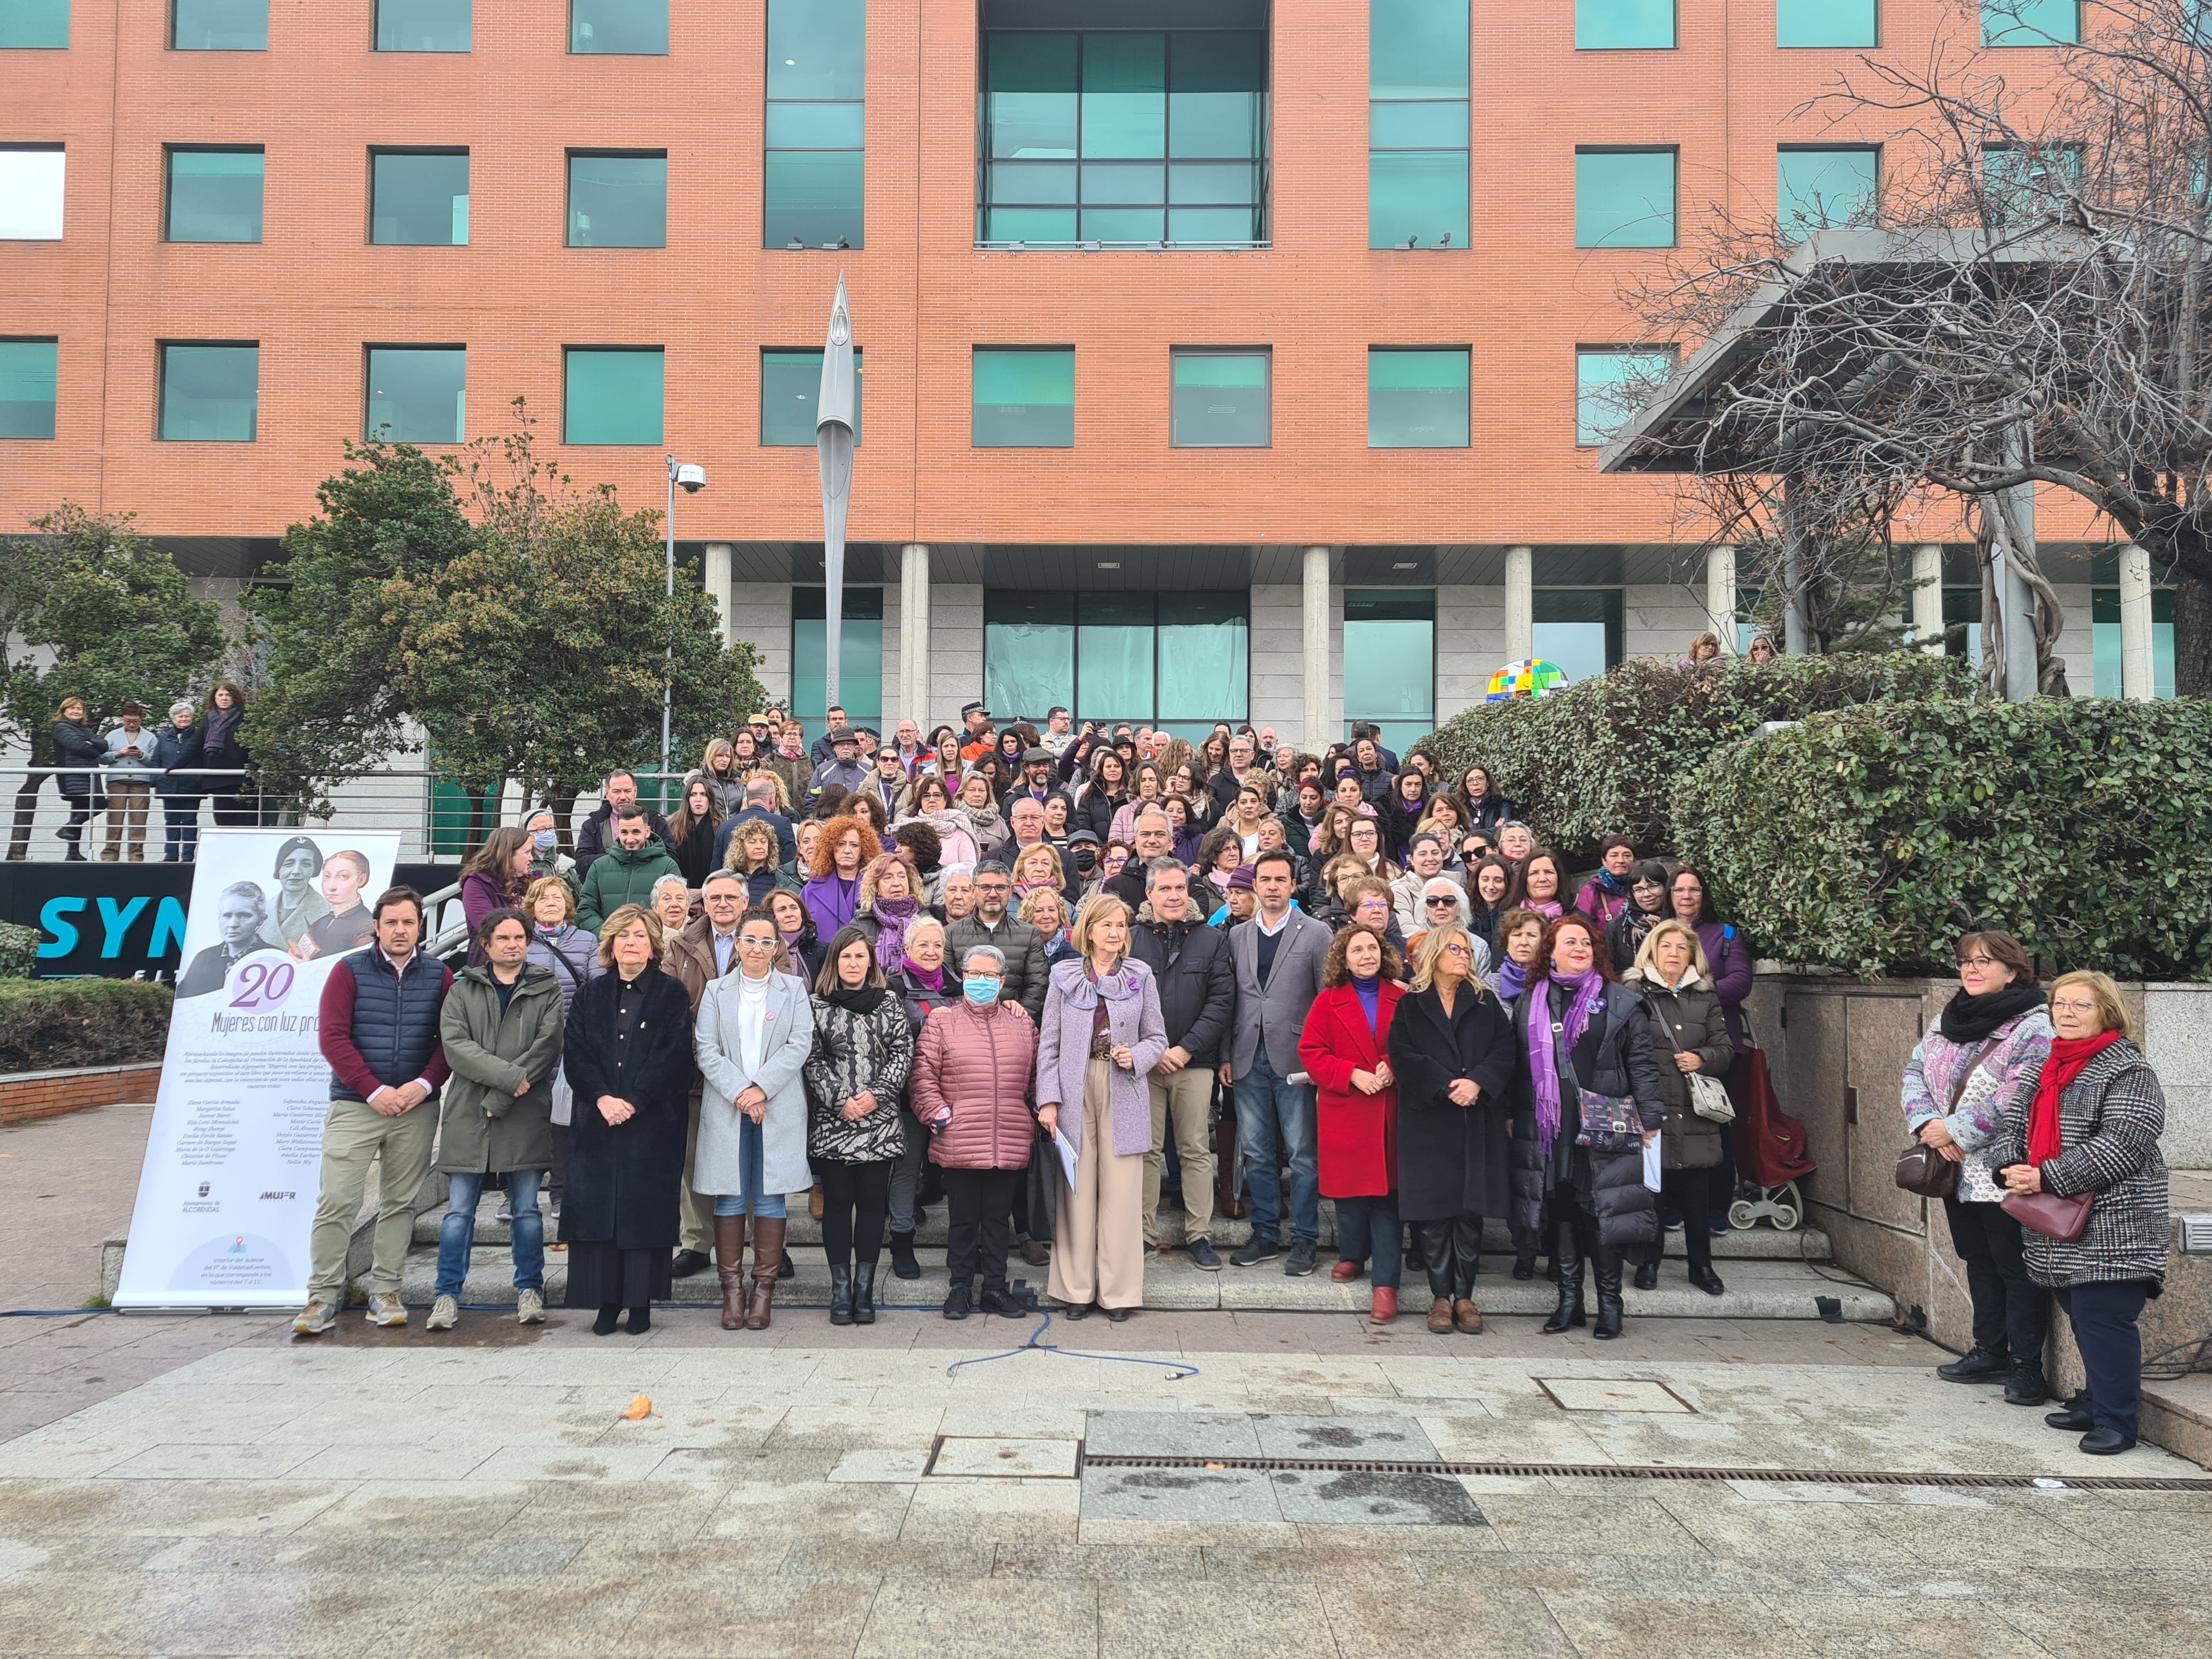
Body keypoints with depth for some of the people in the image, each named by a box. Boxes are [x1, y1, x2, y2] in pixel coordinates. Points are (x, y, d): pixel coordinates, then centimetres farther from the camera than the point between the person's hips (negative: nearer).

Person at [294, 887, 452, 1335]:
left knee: (400, 1202, 7)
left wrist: (424, 1085, -12)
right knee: (337, 1201, -5)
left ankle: (384, 1290, 16)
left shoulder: (439, 975, 6)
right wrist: (374, 1090, -13)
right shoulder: (350, 971, 1)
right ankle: (324, 1295, 3)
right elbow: (332, 1037, -6)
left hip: (417, 1109, 2)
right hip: (354, 1106, -2)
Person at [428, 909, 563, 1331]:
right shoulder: (462, 990, 10)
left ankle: (529, 1289, 16)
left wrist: (500, 1098, -12)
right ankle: (447, 1295, 10)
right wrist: (510, 1075, -16)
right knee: (459, 1211, 2)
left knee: (527, 1209, 5)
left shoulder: (547, 990, 8)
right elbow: (454, 1044, -4)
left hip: (526, 1117, 0)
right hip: (468, 1114, 0)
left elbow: (547, 1046, -4)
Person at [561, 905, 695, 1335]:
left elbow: (674, 1057, -7)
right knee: (598, 1206, 0)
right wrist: (602, 1098, -14)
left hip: (654, 1122, -3)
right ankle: (608, 1301, 8)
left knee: (646, 1208, -1)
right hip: (597, 1119, 3)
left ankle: (641, 1302, 6)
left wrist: (633, 1102, -15)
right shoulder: (590, 995, 12)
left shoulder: (672, 994, 2)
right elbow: (576, 1055, 2)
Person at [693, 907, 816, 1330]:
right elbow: (705, 1049, 2)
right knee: (730, 1199, 0)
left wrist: (762, 1088, -11)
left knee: (770, 1198, 0)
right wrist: (739, 1093, -11)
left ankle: (764, 1289, 6)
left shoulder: (793, 989, 9)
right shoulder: (716, 990, 11)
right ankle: (732, 1290, 6)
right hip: (726, 1108, 1)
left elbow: (801, 1045, -2)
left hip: (779, 1109, -1)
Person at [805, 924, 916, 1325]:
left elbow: (903, 1052, 3)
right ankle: (840, 1290, 11)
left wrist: (877, 1093, -10)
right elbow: (812, 1060, 0)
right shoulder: (818, 1005, 4)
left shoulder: (889, 1002, 8)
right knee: (837, 1204, 3)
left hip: (879, 1121, 1)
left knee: (872, 1203, 4)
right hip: (832, 1122, -1)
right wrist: (840, 1100, -11)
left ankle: (864, 1290, 12)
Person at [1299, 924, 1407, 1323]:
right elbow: (1311, 1052, 0)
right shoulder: (1329, 1002, 5)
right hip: (1345, 1112, 1)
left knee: (1388, 1192, -4)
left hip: (1390, 1114, 0)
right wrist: (1353, 1074, -11)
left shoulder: (1402, 1001, 4)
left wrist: (1394, 1068, -11)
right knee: (1349, 1189, 9)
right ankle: (1352, 1256, 32)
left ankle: (1385, 1282, -3)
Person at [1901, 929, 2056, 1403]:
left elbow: (2017, 1097, -22)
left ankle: (2026, 1365, 11)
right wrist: (1927, 1123, -10)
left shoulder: (2035, 1027, -13)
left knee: (2017, 1269, 1)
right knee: (1979, 1263, 17)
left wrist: (1955, 1130, -19)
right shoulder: (1947, 1022, 11)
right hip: (1958, 1171, 7)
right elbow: (1915, 1072, 7)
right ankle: (1990, 1352, 29)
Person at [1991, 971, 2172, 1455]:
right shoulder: (2048, 1069, 15)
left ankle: (2116, 1422, 3)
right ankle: (2095, 1405, 28)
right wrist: (2012, 1169, -5)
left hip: (2111, 1225, -7)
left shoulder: (2128, 1070, -10)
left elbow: (2121, 1145, -19)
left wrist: (2047, 1178, -20)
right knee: (2081, 1318, 16)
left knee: (2104, 1319, -6)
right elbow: (2014, 1122, 16)